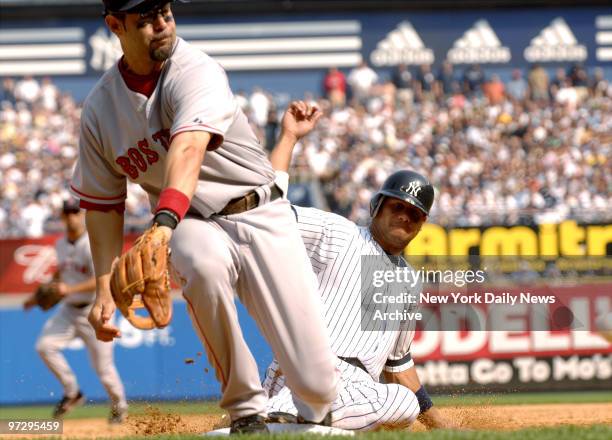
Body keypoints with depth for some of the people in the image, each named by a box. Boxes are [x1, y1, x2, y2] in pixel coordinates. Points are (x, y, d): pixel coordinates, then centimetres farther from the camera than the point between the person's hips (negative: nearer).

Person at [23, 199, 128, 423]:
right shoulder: (61, 245, 7)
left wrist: (70, 289, -33)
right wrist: (40, 295, 18)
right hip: (68, 309, 6)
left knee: (102, 366, -1)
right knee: (45, 345, -16)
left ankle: (119, 406, 25)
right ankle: (72, 394, -1)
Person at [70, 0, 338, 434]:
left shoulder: (195, 72, -17)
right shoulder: (100, 109, -2)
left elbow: (188, 150, -36)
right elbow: (103, 203, 9)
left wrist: (164, 224, -53)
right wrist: (104, 288, 0)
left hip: (261, 216, -2)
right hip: (195, 226, 2)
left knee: (318, 387, -13)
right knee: (203, 264, -39)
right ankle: (246, 411, -21)